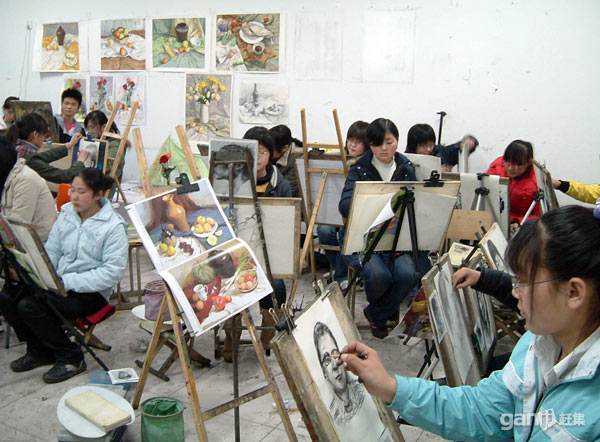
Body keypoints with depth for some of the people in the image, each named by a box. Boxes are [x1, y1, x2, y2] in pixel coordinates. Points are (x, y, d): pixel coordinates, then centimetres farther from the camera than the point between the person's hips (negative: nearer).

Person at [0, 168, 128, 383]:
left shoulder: (113, 226, -13)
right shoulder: (66, 214, 5)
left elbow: (113, 271, -19)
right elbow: (51, 251, 9)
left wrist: (68, 282, -23)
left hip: (91, 292, -7)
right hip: (58, 283, 7)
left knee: (30, 306, -24)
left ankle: (71, 358, -3)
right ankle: (39, 351, 12)